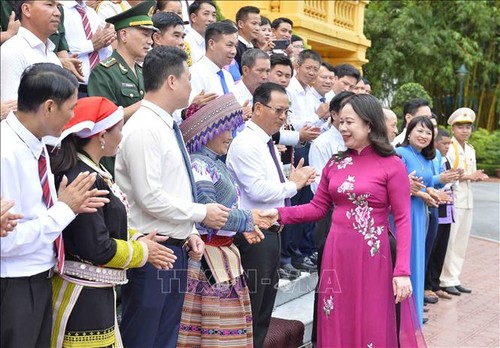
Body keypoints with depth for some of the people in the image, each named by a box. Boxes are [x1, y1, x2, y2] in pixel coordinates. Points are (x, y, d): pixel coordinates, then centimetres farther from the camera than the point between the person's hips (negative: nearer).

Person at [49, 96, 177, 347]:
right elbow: (97, 249, -23)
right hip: (83, 297, -10)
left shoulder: (93, 172, 9)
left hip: (98, 292, 10)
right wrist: (142, 251, -9)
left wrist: (138, 239, 1)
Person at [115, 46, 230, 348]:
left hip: (175, 249, 9)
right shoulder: (143, 129, -17)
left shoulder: (169, 127, 12)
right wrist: (202, 213, -12)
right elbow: (151, 198, -22)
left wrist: (190, 232, 7)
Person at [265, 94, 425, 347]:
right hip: (337, 253, 4)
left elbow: (403, 220, -9)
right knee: (337, 328, 11)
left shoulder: (392, 165, -6)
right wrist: (279, 214, -4)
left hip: (373, 255, -4)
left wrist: (402, 271, -15)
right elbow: (318, 207, 10)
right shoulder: (334, 164, 8)